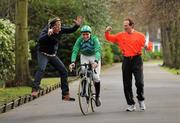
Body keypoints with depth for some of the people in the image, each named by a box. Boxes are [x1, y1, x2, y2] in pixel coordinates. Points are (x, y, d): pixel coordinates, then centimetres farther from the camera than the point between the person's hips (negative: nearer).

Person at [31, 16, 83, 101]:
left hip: (53, 55, 6)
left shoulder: (60, 30, -7)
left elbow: (71, 30, 4)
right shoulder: (46, 30, -23)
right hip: (43, 54, -6)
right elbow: (40, 40, -41)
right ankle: (35, 89, -38)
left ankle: (65, 95, 8)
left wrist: (77, 25, -14)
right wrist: (48, 34, -56)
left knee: (64, 71, 2)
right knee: (41, 69, -32)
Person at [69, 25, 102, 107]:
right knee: (83, 71, -26)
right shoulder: (79, 40, -22)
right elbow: (75, 51, -30)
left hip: (94, 57, -2)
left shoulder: (94, 39, -28)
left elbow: (98, 51, -40)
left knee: (96, 77, -11)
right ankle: (84, 90, -9)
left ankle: (97, 97, 5)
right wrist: (73, 62, -46)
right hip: (84, 57, 2)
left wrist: (96, 61, -57)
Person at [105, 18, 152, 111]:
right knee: (127, 84, 4)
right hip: (126, 61, 3)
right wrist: (107, 32, -5)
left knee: (139, 82, -9)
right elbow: (109, 38, 15)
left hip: (137, 60, -3)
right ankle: (131, 104, 13)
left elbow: (149, 46, 2)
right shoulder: (121, 35, 9)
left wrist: (147, 46, -21)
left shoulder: (140, 35, 2)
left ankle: (141, 100, 17)